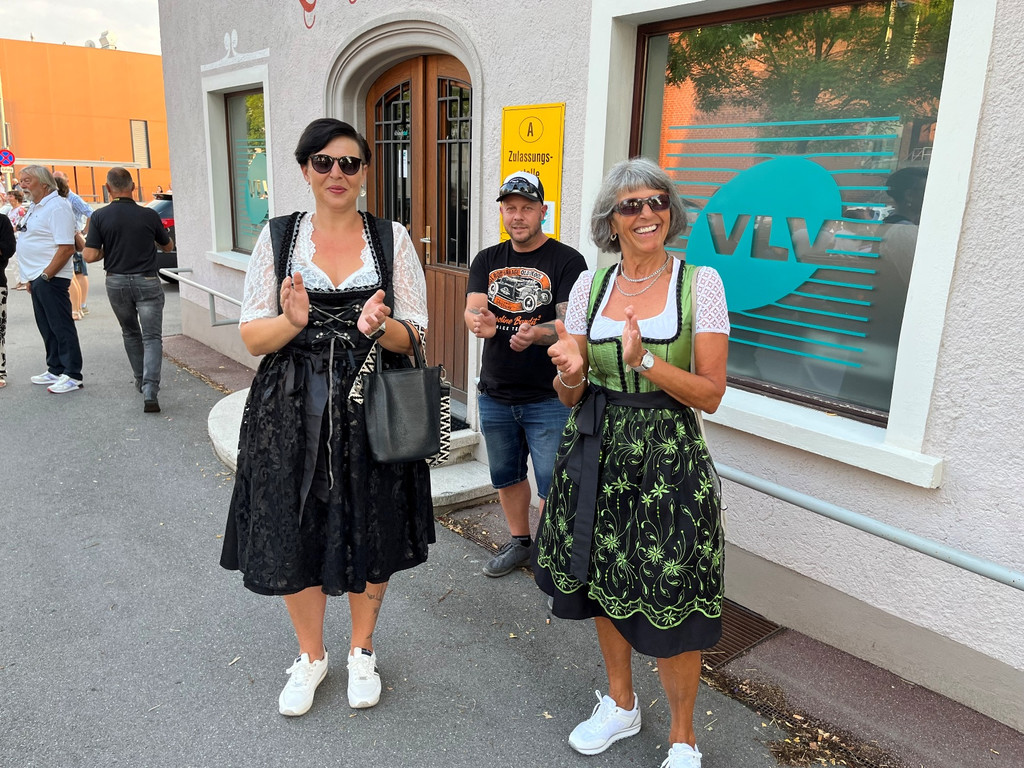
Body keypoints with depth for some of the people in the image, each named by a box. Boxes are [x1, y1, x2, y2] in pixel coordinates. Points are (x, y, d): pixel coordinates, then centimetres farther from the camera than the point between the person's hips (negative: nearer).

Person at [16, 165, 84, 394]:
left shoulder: (57, 207, -13)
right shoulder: (36, 207, 17)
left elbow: (67, 248, -21)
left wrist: (45, 276, -20)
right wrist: (31, 278, 15)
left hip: (50, 279, -10)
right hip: (37, 279, 10)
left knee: (62, 327, -5)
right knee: (47, 328, 15)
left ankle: (72, 376, -1)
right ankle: (56, 370, 24)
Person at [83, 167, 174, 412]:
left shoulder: (100, 216, -6)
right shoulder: (149, 215, -6)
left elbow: (90, 256, -9)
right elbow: (168, 246, 10)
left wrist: (108, 251, 11)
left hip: (116, 282, 2)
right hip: (147, 282, -2)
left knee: (130, 334, 22)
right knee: (152, 337, -3)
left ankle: (141, 381, 33)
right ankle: (149, 393, -17)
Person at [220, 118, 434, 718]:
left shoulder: (393, 238, 2)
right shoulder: (279, 236, 3)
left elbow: (413, 337, 0)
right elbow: (252, 336, 0)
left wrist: (380, 327, -22)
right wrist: (293, 321, -20)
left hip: (373, 411, 0)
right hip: (294, 411, 1)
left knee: (372, 535, 10)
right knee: (296, 537, 9)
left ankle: (363, 650, 38)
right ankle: (311, 656, 37)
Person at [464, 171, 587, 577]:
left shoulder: (566, 261, -7)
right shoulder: (487, 261, 7)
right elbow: (472, 310, -7)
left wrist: (535, 333, -37)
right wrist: (480, 321, -32)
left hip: (549, 396, -5)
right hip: (495, 395, 5)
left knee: (553, 485, -2)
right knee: (506, 476, 20)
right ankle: (519, 541, 41)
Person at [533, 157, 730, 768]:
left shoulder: (701, 283, -6)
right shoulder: (591, 284, 3)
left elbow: (710, 394, -10)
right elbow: (570, 394, 5)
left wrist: (643, 360, -24)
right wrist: (570, 374, -18)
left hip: (668, 459, -4)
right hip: (597, 454, 4)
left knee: (671, 604, 2)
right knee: (605, 584, 17)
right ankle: (622, 705, 43)